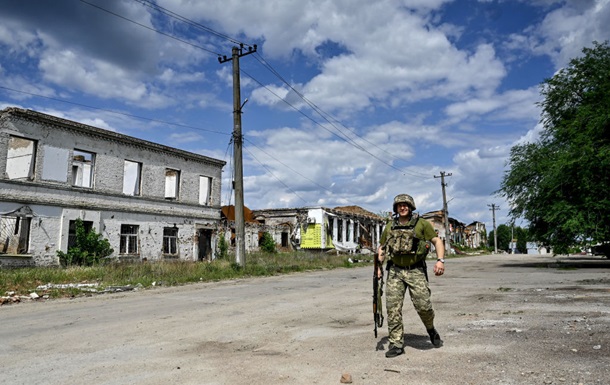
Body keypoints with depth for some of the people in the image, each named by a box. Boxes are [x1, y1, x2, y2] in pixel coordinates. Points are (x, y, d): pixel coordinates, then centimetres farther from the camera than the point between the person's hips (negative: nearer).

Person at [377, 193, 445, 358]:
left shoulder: (421, 223, 1)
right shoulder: (390, 226, 10)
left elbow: (437, 241, 0)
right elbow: (381, 248, 18)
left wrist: (440, 260, -16)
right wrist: (378, 267, 8)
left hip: (416, 271, -3)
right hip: (395, 271, 3)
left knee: (423, 305, -8)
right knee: (393, 307, -4)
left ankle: (431, 329, 25)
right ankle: (396, 344, 5)